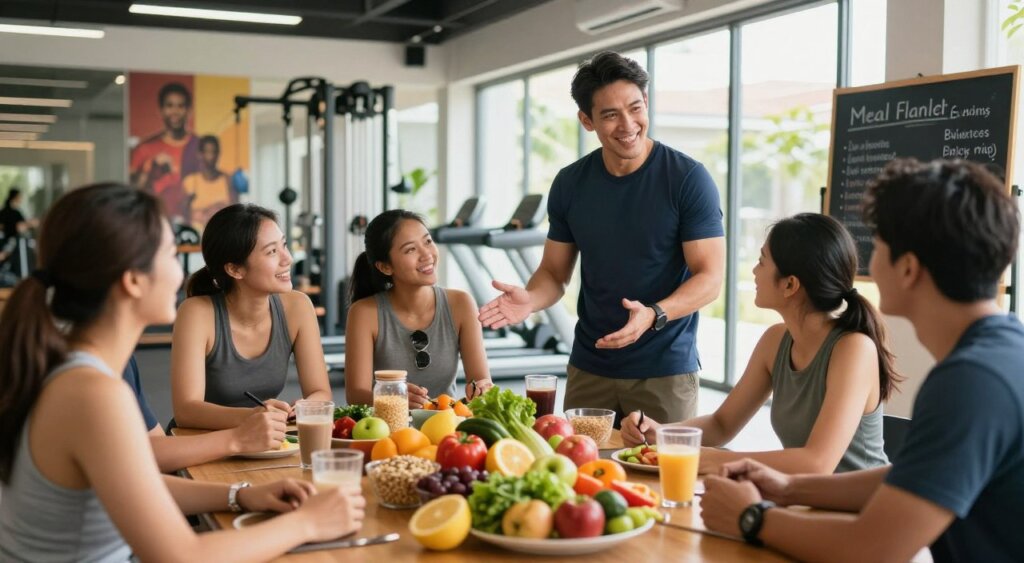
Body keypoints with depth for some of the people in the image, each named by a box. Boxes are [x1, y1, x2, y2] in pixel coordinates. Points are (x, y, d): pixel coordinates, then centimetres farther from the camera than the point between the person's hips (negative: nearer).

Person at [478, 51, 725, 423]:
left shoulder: (688, 178, -9)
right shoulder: (571, 184, 3)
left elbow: (710, 278, -11)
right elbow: (554, 272, 9)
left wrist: (653, 315, -28)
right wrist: (530, 299, -13)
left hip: (666, 371, -3)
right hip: (589, 369, 3)